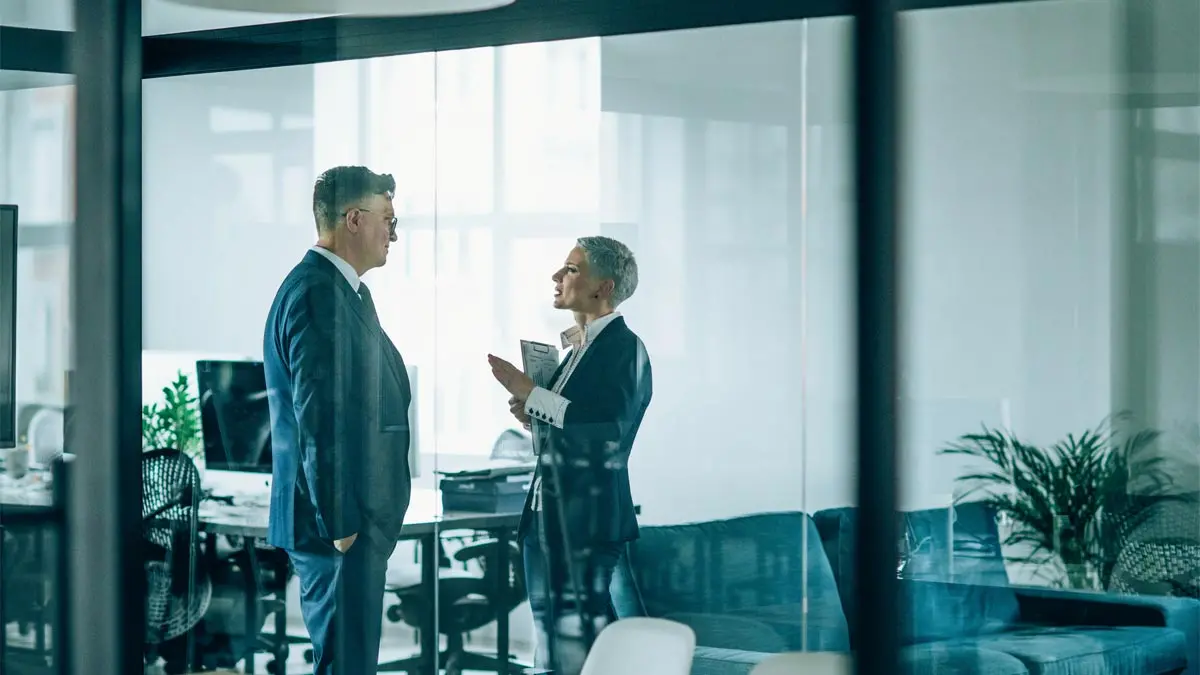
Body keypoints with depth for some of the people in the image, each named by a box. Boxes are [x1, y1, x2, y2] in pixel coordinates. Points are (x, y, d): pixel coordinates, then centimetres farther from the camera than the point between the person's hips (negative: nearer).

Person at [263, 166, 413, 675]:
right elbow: (319, 419, -22)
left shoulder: (344, 289, 16)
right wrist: (341, 526, -21)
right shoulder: (317, 293, -17)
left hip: (355, 519, 10)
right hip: (338, 522, -10)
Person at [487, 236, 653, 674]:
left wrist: (527, 391, -18)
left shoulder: (624, 347, -10)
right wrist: (532, 416, 4)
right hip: (548, 518, 9)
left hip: (588, 521, -9)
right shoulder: (573, 349, 16)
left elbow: (606, 431, -23)